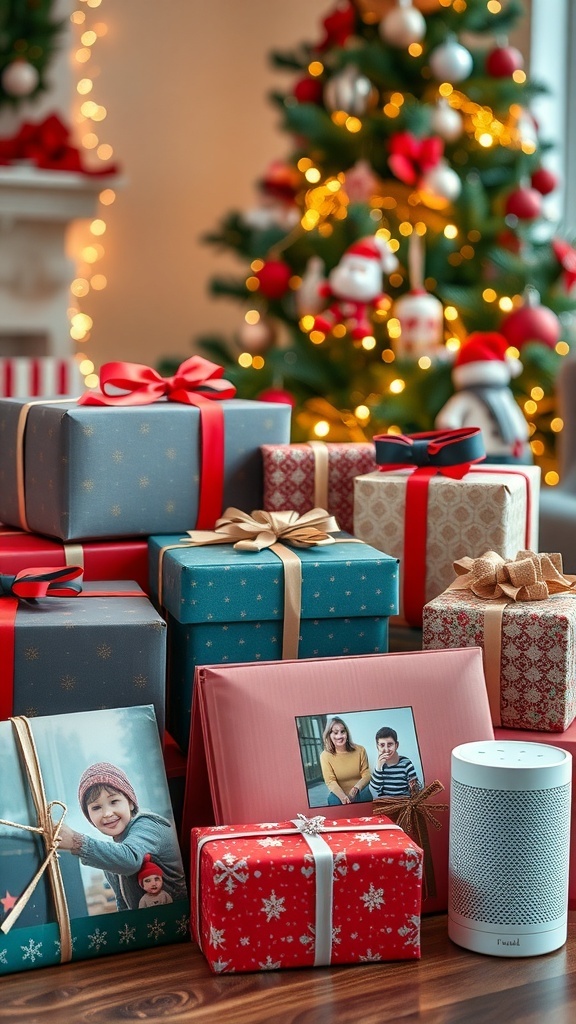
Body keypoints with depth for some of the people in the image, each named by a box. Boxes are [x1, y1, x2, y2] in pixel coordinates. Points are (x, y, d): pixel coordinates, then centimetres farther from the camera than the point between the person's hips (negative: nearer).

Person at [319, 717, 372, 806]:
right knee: (333, 799, -34)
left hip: (360, 794, 1)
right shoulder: (325, 755, -6)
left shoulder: (359, 750, -1)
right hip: (339, 794, -1)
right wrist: (342, 796, -33)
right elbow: (330, 781, -13)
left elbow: (366, 775, -4)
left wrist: (356, 788, -26)